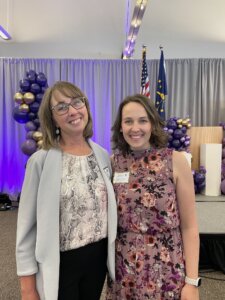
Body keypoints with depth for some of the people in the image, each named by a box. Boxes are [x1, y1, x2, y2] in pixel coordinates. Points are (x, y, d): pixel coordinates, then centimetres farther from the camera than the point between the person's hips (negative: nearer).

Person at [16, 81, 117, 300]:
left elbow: (111, 208, 6)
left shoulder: (103, 156, -3)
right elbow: (27, 225, -11)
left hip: (98, 257, 4)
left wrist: (115, 253, 9)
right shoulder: (41, 161, -15)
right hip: (60, 262, -4)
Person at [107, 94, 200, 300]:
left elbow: (189, 227, -7)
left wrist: (192, 281, -8)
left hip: (166, 272, -2)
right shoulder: (113, 162, -4)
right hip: (124, 271, 2)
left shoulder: (175, 161, -11)